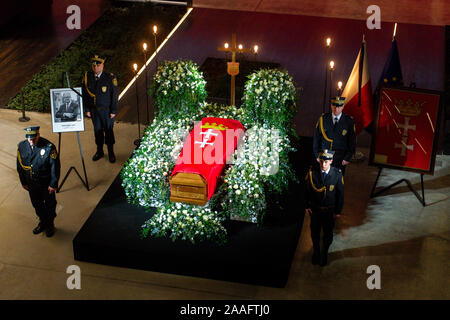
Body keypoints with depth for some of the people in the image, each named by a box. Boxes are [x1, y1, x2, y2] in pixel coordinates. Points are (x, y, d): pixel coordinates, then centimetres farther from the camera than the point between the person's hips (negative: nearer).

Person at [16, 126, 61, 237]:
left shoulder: (49, 147, -24)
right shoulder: (22, 146, -11)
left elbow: (55, 167, -16)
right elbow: (20, 166, 2)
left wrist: (53, 184, -13)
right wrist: (23, 182, 5)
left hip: (46, 184, -4)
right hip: (31, 184, 4)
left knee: (49, 205, 16)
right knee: (37, 204, 22)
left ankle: (50, 225, 39)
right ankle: (42, 222, 46)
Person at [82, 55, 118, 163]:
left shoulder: (110, 78, -11)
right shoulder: (87, 77, -1)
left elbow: (114, 95, -7)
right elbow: (85, 94, 4)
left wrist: (113, 111, -8)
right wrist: (87, 109, 2)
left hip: (107, 110, -3)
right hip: (94, 110, 3)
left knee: (108, 130, 6)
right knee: (97, 130, 13)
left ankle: (111, 153, 21)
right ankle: (99, 151, 28)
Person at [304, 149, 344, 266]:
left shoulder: (337, 174, -17)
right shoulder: (312, 172, -16)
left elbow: (340, 194, -6)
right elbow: (306, 190, -3)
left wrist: (338, 211, -3)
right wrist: (307, 206, -1)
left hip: (329, 211, 0)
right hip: (314, 209, 1)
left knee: (328, 234, 16)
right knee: (315, 232, 19)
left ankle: (324, 253, 41)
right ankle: (316, 252, 43)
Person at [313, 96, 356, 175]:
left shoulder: (349, 121, -2)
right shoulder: (323, 119, 1)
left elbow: (352, 142, 2)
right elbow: (316, 138, 6)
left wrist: (348, 158, -4)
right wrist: (317, 155, 2)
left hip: (340, 159, -1)